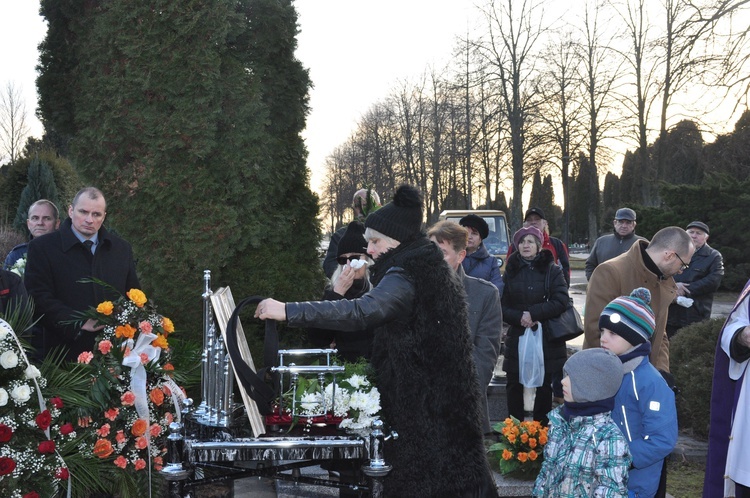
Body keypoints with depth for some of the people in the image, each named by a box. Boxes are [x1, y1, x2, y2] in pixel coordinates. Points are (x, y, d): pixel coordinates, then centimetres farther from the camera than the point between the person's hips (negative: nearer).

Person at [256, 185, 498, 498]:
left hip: (421, 405, -10)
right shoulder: (428, 269, 14)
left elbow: (364, 311, -34)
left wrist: (289, 311, -35)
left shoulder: (405, 276, -16)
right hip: (443, 400, 10)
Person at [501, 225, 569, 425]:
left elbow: (561, 301, -9)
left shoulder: (552, 270, 2)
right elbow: (502, 306, 4)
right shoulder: (511, 272, 9)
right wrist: (519, 317, -15)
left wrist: (533, 314, -16)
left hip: (547, 338, -2)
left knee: (544, 386, 5)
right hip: (517, 336, 2)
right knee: (514, 385, 4)